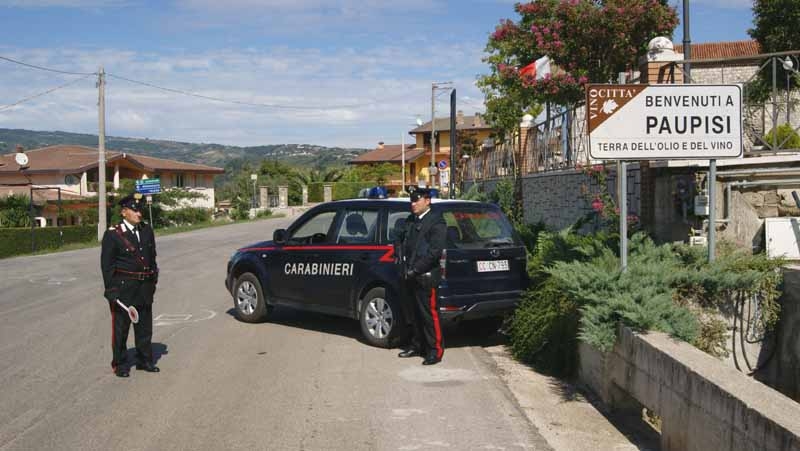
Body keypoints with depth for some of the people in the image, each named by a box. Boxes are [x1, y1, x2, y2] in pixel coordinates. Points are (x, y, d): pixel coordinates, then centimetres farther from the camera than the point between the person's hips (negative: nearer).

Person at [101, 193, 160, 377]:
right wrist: (111, 290, -12)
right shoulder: (113, 235, -8)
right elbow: (107, 265, -8)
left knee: (145, 326, 13)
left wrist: (153, 280, 11)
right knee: (120, 327, 3)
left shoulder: (147, 231, 9)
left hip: (144, 288, 5)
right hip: (123, 288, -5)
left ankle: (144, 360, 25)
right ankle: (119, 364, 14)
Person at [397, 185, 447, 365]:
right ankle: (417, 346, 25)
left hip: (425, 276, -8)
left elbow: (435, 251, -16)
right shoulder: (411, 220, 15)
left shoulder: (436, 222, -9)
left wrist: (415, 269, -17)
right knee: (415, 314, 14)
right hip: (410, 276, 8)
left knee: (430, 315, -4)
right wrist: (406, 268, 7)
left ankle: (435, 351, 2)